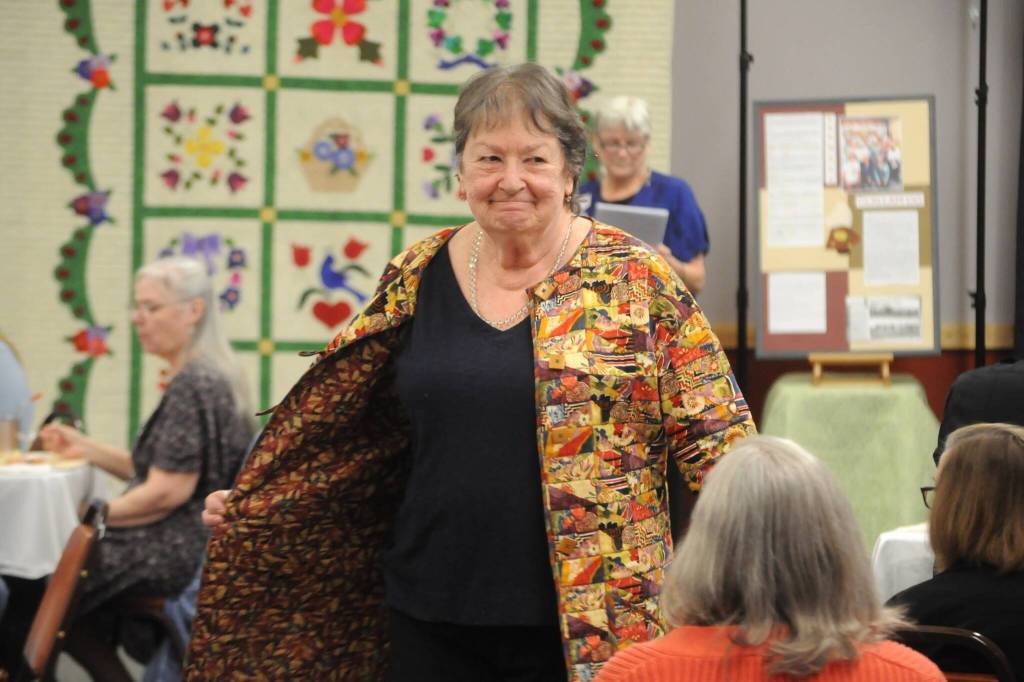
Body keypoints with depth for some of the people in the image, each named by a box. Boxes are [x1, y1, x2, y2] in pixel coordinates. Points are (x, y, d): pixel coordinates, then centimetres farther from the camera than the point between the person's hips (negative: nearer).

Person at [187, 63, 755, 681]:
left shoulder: (636, 279, -3)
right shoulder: (419, 278, 7)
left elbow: (713, 433, -3)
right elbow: (340, 417, 16)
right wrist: (254, 505, 10)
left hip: (589, 625, -3)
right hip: (433, 621, 3)